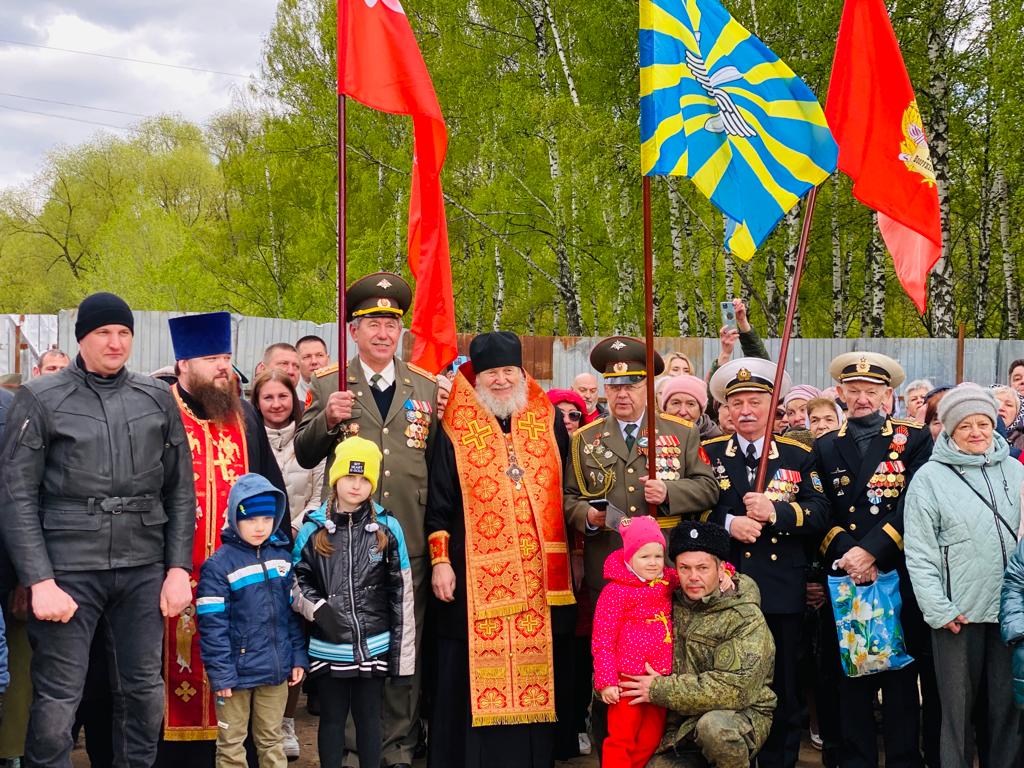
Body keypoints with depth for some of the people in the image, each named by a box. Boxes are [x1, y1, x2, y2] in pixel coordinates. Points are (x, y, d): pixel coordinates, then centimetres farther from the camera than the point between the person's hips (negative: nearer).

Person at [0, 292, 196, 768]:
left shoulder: (157, 399, 9)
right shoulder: (41, 399, 1)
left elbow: (180, 491, 11)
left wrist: (179, 568, 3)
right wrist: (40, 580, -10)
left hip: (143, 569, 3)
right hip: (68, 568, -3)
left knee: (145, 692, 7)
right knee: (57, 701, -1)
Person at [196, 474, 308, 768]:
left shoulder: (283, 556, 4)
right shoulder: (219, 565, -12)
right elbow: (212, 625, -13)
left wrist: (298, 657, 6)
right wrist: (220, 673, -15)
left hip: (276, 669, 4)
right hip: (237, 671, -4)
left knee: (272, 740, 17)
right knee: (232, 744, 10)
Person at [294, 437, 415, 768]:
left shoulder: (388, 527, -3)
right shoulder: (313, 529, -2)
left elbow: (401, 595, -1)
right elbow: (295, 581, 5)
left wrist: (403, 655, -3)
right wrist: (317, 608, -16)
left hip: (374, 646, 0)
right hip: (328, 648, 0)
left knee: (369, 718, 11)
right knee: (332, 719, 12)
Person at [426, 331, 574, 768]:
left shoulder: (548, 424, 10)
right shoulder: (457, 431, 2)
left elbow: (565, 490, 17)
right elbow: (438, 504, 1)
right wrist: (440, 560, -5)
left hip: (539, 576, 2)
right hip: (477, 576, -2)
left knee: (535, 673, 5)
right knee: (475, 675, 0)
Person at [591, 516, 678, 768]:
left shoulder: (667, 580, 7)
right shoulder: (616, 592, -10)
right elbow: (603, 641, -10)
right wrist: (606, 681, -14)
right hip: (629, 679, -6)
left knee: (650, 739, 14)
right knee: (621, 739, -1)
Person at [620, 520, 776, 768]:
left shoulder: (747, 619, -13)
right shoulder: (674, 604, 5)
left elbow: (734, 689, -23)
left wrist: (660, 689, -18)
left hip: (743, 717, -5)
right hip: (681, 726, 5)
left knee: (713, 725, -36)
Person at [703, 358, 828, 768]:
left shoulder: (799, 456, 7)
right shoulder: (707, 454, 8)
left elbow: (819, 514, -4)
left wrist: (776, 511, -19)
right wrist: (728, 523, -16)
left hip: (781, 592, 0)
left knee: (782, 689, 6)